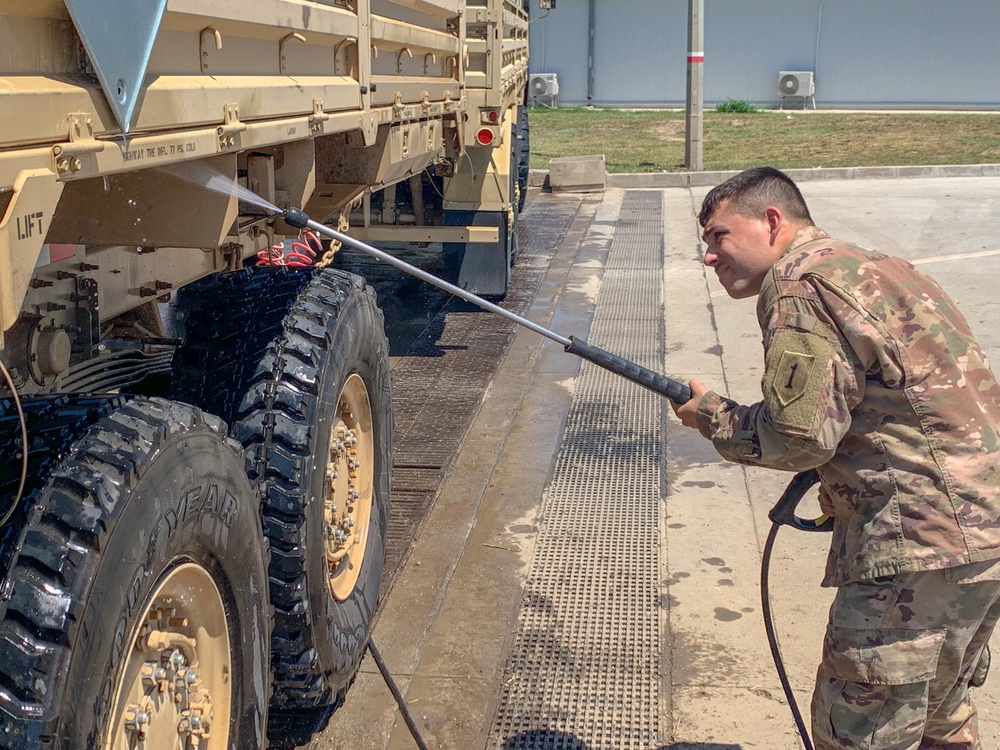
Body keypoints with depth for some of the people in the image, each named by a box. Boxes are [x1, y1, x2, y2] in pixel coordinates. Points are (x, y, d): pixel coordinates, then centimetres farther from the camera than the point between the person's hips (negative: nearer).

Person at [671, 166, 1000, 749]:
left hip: (925, 541, -10)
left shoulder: (797, 283, -9)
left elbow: (802, 433, -16)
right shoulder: (871, 266, 21)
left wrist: (710, 414, 0)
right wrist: (842, 483, 17)